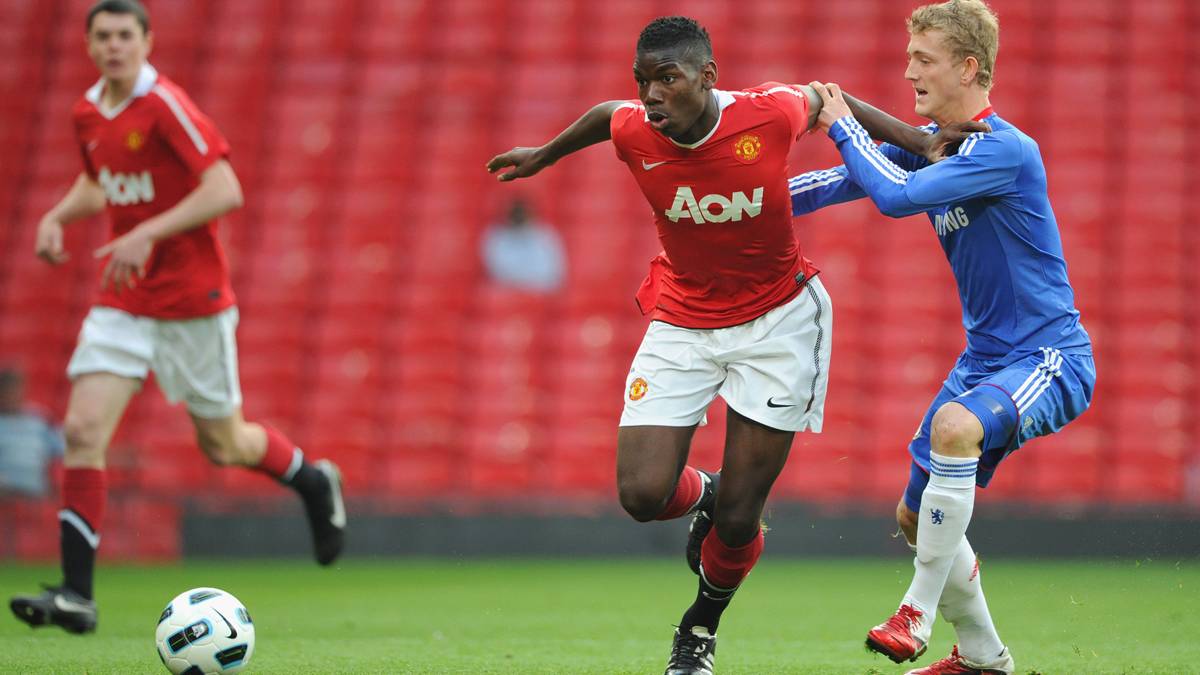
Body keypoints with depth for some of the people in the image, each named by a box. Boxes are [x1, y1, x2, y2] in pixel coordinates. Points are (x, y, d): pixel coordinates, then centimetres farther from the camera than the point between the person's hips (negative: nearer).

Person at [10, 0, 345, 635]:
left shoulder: (165, 106, -17)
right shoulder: (87, 113, 6)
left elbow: (226, 190, -23)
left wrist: (147, 234, -28)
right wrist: (59, 215, 5)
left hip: (192, 301, -5)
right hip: (123, 303, 5)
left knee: (223, 445, 7)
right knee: (82, 430, -11)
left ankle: (313, 482, 39)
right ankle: (76, 593, -11)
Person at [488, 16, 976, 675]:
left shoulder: (771, 114, -22)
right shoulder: (634, 132, -15)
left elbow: (822, 96, 2)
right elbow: (606, 113, 10)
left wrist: (919, 140, 3)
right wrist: (545, 156, 27)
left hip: (778, 321, -2)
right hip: (683, 320, 2)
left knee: (737, 521, -1)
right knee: (642, 496, -13)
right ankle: (703, 493, 25)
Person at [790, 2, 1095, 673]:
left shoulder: (1008, 150, -21)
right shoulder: (932, 143, 5)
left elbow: (896, 194, -28)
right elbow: (855, 179, 15)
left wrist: (843, 124, -12)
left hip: (1049, 356, -9)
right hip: (987, 356, 9)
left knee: (956, 427, -37)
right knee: (918, 515, 10)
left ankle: (919, 610, -24)